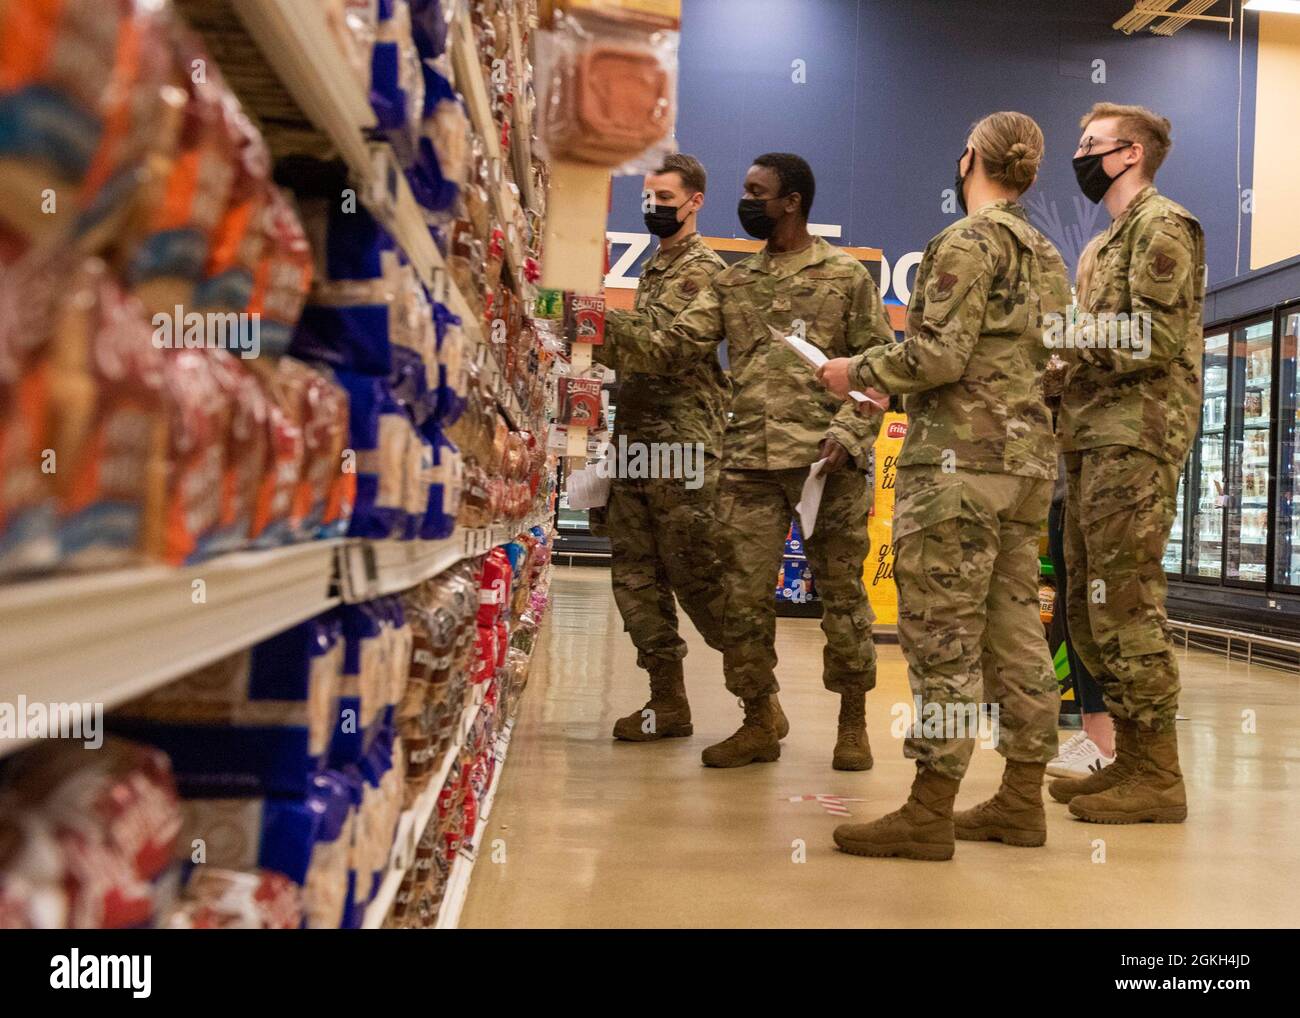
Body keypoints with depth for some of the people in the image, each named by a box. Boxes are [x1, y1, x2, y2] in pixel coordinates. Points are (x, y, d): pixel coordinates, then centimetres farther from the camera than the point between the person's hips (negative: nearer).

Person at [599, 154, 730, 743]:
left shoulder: (702, 269, -5)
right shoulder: (652, 268, 22)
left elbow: (653, 340, -19)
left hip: (683, 441, -9)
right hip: (635, 440, 9)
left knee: (697, 575, -6)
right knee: (635, 573, 6)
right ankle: (668, 702, 13)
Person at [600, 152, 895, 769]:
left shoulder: (847, 277, 4)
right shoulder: (732, 284, 16)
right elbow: (671, 350, 8)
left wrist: (847, 434, -13)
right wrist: (610, 324, -6)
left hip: (827, 462, -3)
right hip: (749, 463, 4)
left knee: (841, 592, 5)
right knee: (742, 597, 4)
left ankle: (852, 723, 19)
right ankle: (758, 722, 19)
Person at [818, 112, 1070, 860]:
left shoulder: (970, 240, -8)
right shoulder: (1048, 256, 18)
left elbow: (939, 354, -18)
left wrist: (859, 373, -2)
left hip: (963, 461, -9)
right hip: (1031, 461, 9)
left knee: (943, 632, -6)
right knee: (1015, 628, 11)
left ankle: (930, 814, -1)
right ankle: (1022, 800, 18)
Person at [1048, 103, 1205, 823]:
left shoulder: (1162, 225, -3)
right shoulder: (1104, 244, 26)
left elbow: (1156, 338, -15)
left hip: (1135, 438, -10)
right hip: (1092, 439, 10)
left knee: (1125, 603, -11)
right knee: (1090, 608, 9)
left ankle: (1157, 777, -5)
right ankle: (1130, 761, 16)